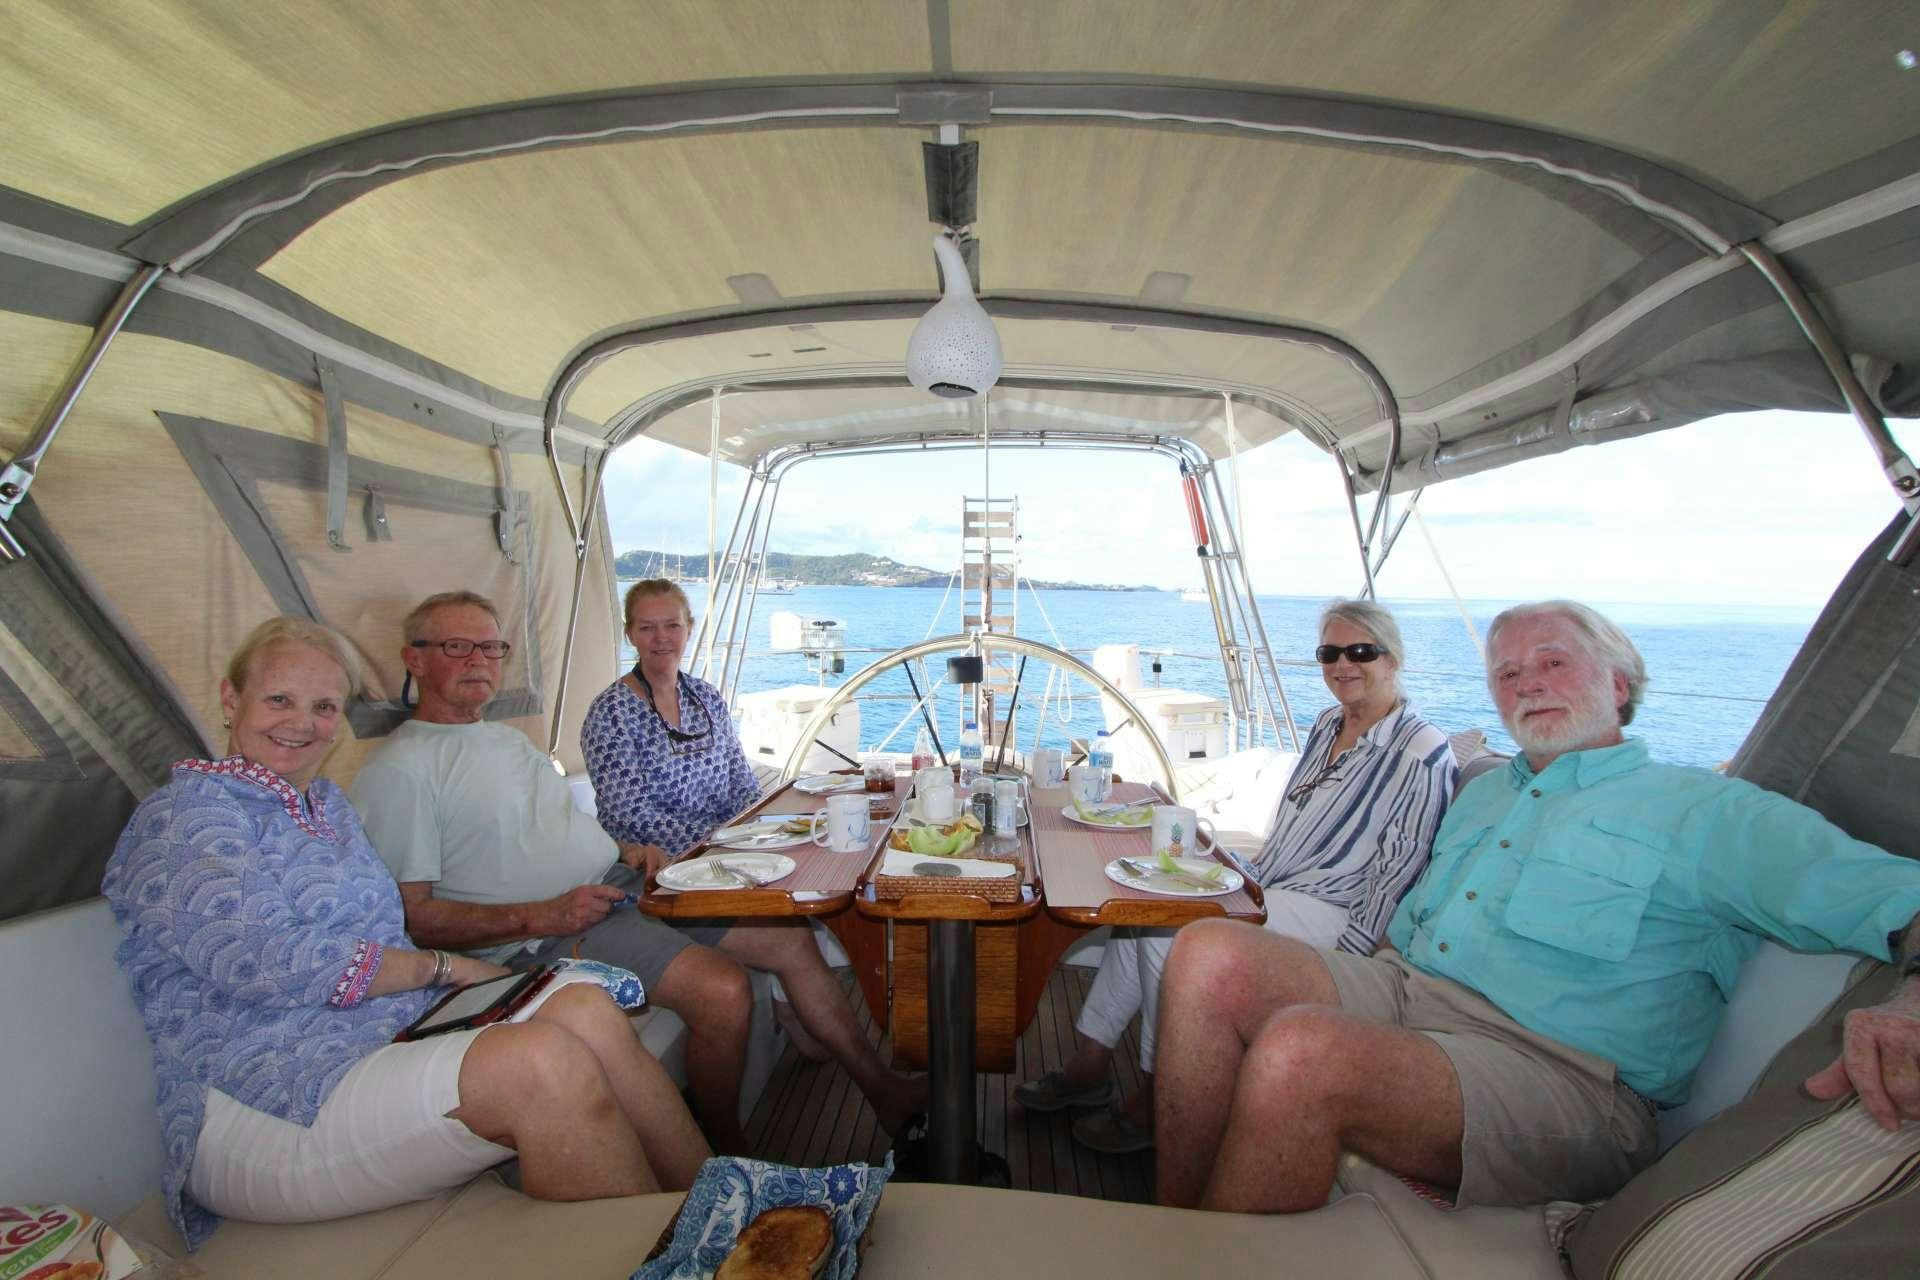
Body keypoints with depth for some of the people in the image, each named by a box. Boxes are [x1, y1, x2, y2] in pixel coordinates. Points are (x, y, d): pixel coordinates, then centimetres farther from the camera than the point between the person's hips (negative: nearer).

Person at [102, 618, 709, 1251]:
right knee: (544, 1060, -32)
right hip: (264, 1112, -7)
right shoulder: (181, 817, -5)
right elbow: (267, 964, -18)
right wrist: (442, 966, -10)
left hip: (394, 1034, 8)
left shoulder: (325, 801, 20)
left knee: (585, 1008, -20)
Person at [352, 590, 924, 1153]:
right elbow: (411, 915, -14)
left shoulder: (506, 738, 19)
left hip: (622, 882, 9)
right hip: (548, 931, -8)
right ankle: (730, 1154, -2)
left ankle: (882, 1089, 16)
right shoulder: (398, 771, -8)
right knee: (724, 988, -30)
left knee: (791, 939, 2)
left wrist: (624, 849, 5)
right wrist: (543, 917, -22)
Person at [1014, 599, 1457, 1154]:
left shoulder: (1422, 754, -13)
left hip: (1325, 912, -8)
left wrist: (1340, 962, -16)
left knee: (1167, 933, -24)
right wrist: (1251, 874, 9)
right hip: (1268, 888, 8)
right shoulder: (1329, 723, 12)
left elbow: (1398, 875, -15)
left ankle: (1156, 1102, -7)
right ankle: (1089, 1063, -2)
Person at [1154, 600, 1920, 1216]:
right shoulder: (1483, 793, 26)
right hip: (1399, 988, 6)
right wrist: (1364, 984, 14)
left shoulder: (1702, 811, 6)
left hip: (1553, 1071, -6)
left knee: (1299, 1051, -36)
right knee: (1211, 955, -22)